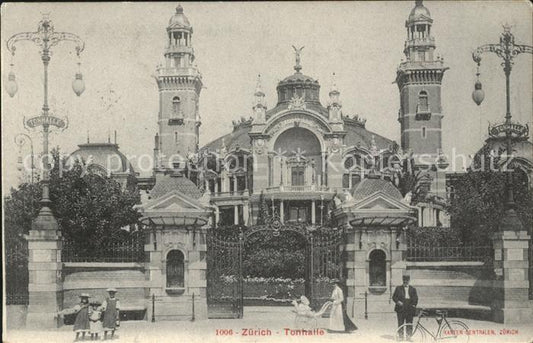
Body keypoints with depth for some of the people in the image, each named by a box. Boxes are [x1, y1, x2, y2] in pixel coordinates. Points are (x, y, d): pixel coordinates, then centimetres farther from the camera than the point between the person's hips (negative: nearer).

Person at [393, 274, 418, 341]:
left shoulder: (413, 289, 13)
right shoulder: (398, 288, 9)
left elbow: (416, 298, 15)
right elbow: (394, 297, 7)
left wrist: (414, 305, 0)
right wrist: (398, 301, -10)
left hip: (410, 309, 1)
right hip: (401, 308, -1)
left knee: (409, 322, 1)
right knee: (401, 323, -2)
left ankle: (409, 335, 7)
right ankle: (401, 335, 4)